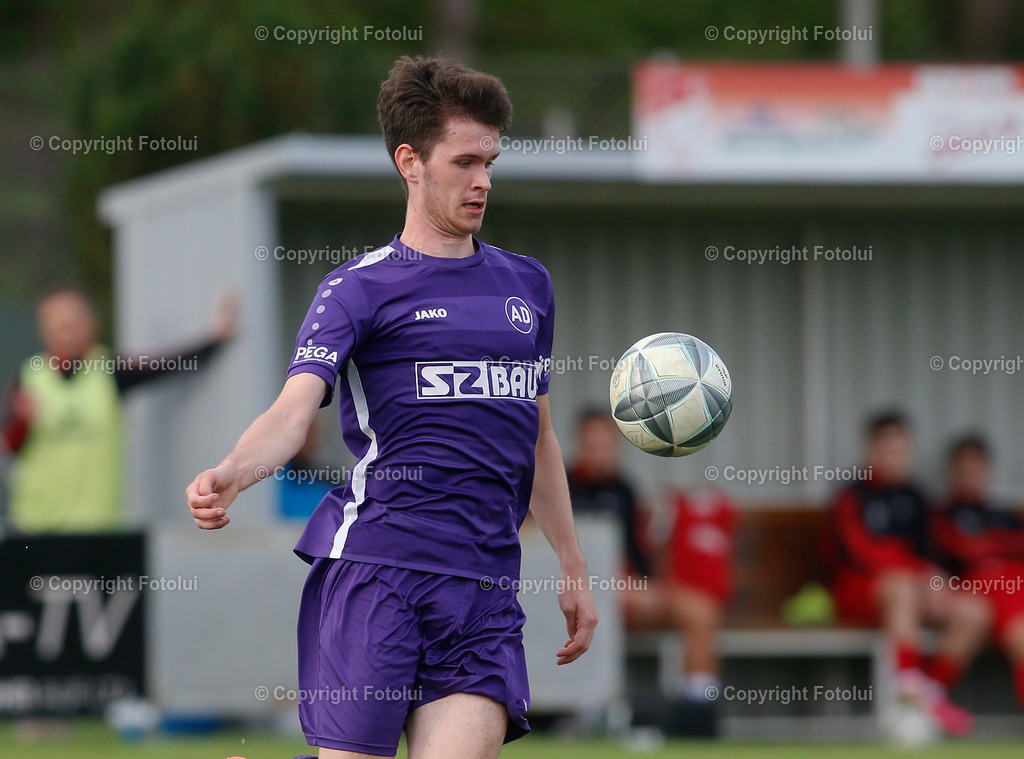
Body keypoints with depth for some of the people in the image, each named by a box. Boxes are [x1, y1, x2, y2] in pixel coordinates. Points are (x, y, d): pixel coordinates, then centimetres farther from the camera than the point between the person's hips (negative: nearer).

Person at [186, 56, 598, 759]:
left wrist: (573, 568, 28)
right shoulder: (361, 287, 2)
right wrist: (232, 475, -33)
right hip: (373, 567, -4)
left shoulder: (527, 285, 19)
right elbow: (294, 409, -12)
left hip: (486, 588, 4)